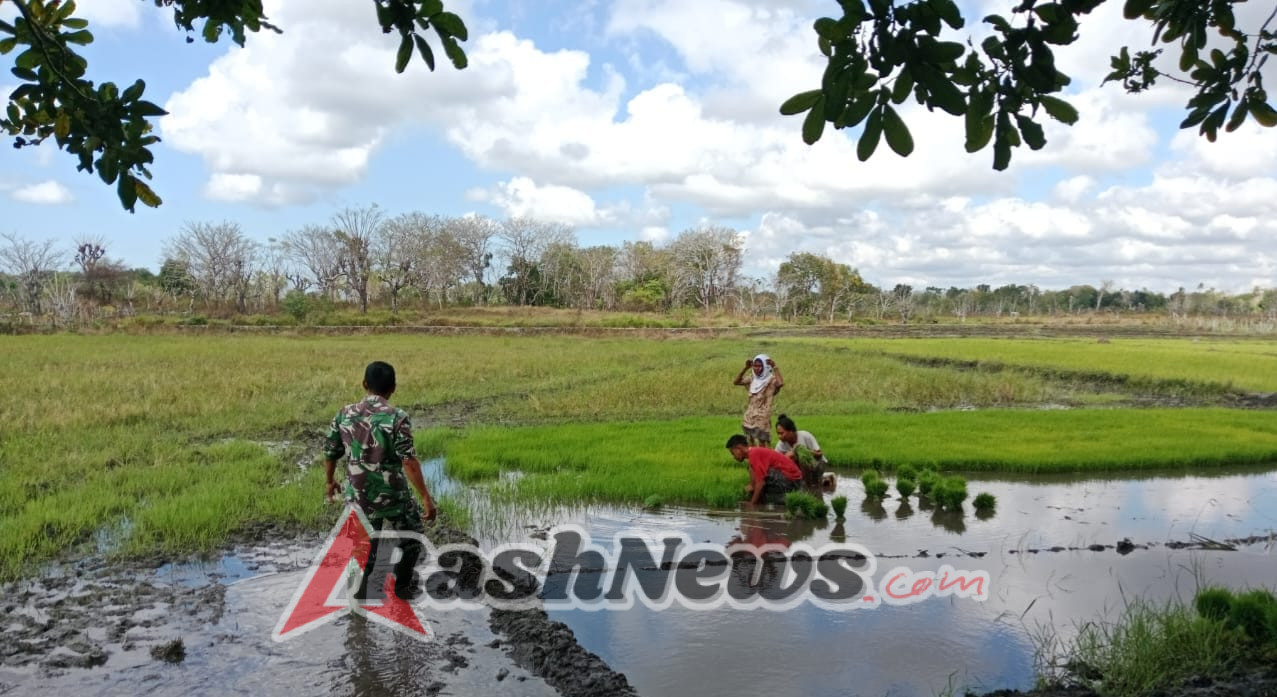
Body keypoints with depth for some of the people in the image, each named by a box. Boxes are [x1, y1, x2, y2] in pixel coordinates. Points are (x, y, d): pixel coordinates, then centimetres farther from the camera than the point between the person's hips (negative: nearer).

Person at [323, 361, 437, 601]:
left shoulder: (345, 414, -1)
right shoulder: (397, 417, -17)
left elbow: (330, 453, 8)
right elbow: (409, 462, -23)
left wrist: (330, 482, 26)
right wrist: (426, 498, -20)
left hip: (357, 496, 4)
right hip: (392, 496, -4)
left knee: (367, 543, 21)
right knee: (414, 533, 21)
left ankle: (361, 591, 25)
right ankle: (403, 586, 27)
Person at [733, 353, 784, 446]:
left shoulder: (771, 381, -11)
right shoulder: (753, 379, 9)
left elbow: (781, 383, -32)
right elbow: (736, 382, 9)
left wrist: (775, 367, -23)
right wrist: (746, 368, 1)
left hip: (762, 421, -7)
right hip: (749, 420, 7)